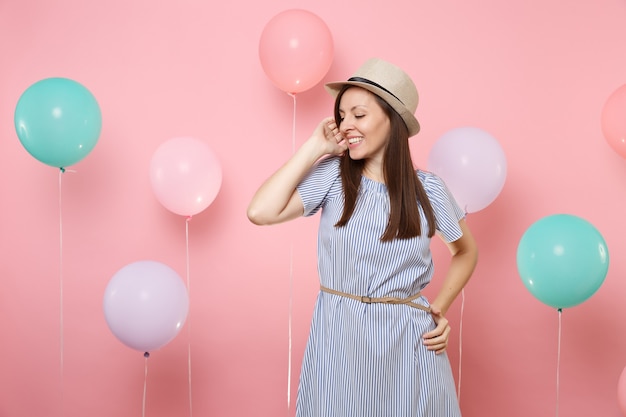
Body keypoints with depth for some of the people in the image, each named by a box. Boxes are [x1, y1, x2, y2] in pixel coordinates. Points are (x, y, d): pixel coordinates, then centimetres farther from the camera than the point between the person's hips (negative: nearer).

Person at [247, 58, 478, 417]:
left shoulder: (428, 189, -3)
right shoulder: (332, 175, -5)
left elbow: (467, 251, 13)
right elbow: (261, 212, -19)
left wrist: (440, 308, 0)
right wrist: (315, 147, -12)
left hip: (408, 340, 0)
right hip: (339, 336, 0)